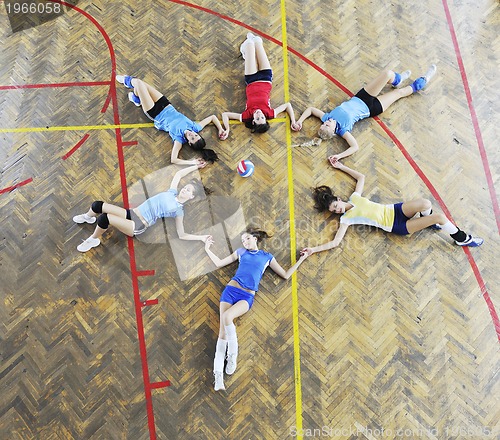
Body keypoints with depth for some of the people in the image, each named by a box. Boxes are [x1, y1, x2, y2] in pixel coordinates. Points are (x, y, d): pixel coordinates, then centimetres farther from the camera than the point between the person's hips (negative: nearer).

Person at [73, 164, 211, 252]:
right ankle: (88, 217, 33)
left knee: (104, 218, -29)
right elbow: (179, 174, 22)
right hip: (132, 213, 7)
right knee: (97, 205, -4)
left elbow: (182, 235, -8)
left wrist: (201, 237, -18)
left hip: (138, 226, -7)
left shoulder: (179, 210, -7)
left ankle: (94, 240, 3)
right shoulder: (173, 192, 9)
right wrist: (195, 166, 25)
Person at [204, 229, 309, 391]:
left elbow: (286, 275, 16)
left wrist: (301, 259, 17)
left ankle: (233, 354, -12)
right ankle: (218, 374, -13)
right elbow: (219, 263, 22)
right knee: (222, 329, -13)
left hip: (247, 296, -2)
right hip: (231, 290, 2)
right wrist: (208, 249, 19)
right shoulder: (241, 252, 18)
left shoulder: (267, 257, 15)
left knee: (226, 317, -32)